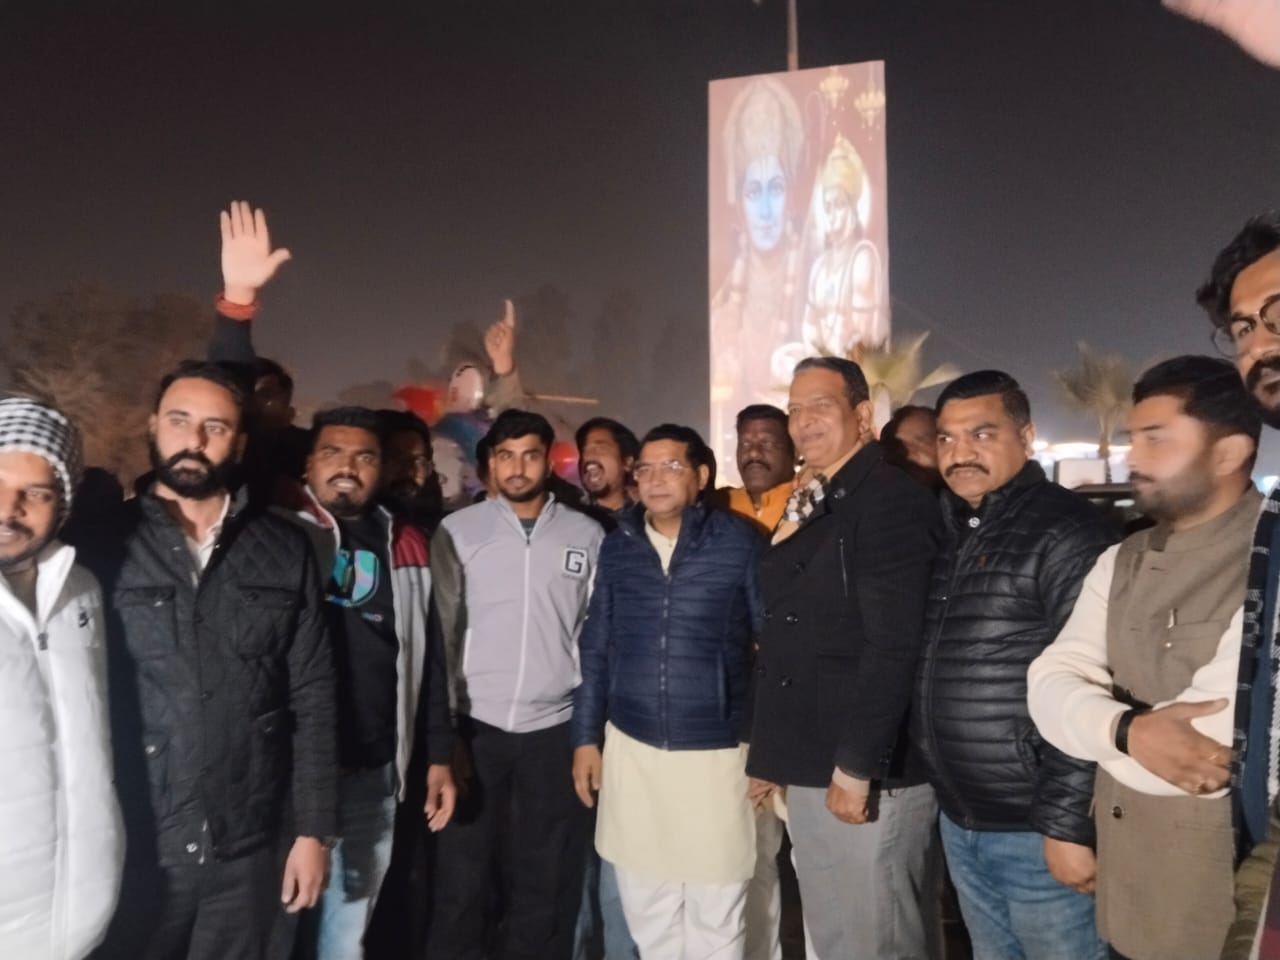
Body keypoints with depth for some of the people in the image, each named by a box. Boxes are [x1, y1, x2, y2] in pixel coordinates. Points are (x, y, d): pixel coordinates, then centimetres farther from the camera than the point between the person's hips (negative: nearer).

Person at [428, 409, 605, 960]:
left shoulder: (587, 535, 3)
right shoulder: (457, 532, 1)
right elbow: (439, 635, 0)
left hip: (554, 728, 1)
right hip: (474, 726, 0)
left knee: (546, 882, 11)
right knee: (460, 878, 8)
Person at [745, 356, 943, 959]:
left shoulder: (893, 502, -13)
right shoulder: (809, 507, 13)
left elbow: (894, 647, -20)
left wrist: (855, 768, -20)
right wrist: (771, 755, 15)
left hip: (868, 776, -8)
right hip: (808, 773, 8)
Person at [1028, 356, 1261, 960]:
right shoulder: (1122, 563, 6)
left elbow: (1224, 718, -26)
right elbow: (1052, 681, -4)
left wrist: (1103, 736, -10)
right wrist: (1129, 730, -23)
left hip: (1236, 893, -5)